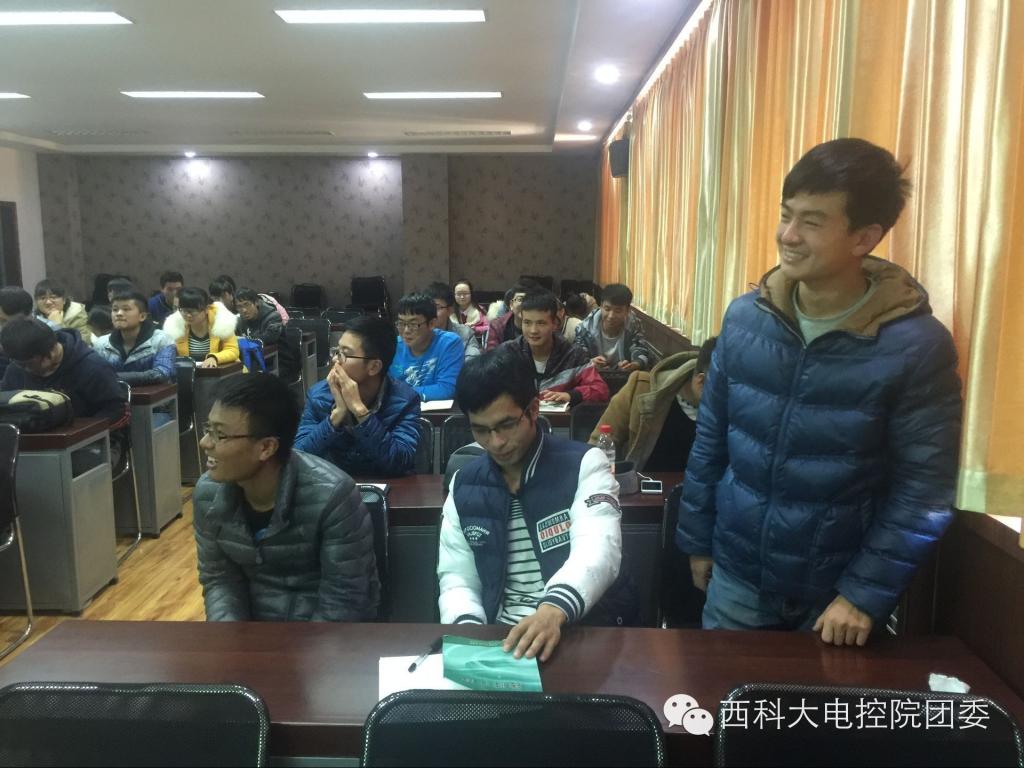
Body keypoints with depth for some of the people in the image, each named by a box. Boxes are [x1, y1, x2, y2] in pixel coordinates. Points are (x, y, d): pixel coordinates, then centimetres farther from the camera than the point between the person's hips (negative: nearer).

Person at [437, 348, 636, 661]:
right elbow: (456, 577, 7)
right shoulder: (465, 485, 7)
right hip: (501, 634, 2)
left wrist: (554, 610, -41)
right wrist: (470, 631, -14)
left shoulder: (584, 465, -6)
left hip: (585, 629, -2)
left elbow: (597, 550, -22)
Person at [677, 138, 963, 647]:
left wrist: (865, 595, -14)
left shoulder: (917, 345, -17)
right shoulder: (744, 317, -6)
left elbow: (923, 490, -13)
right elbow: (709, 440, 1)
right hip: (736, 576, 3)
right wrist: (697, 540, 6)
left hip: (837, 592, -3)